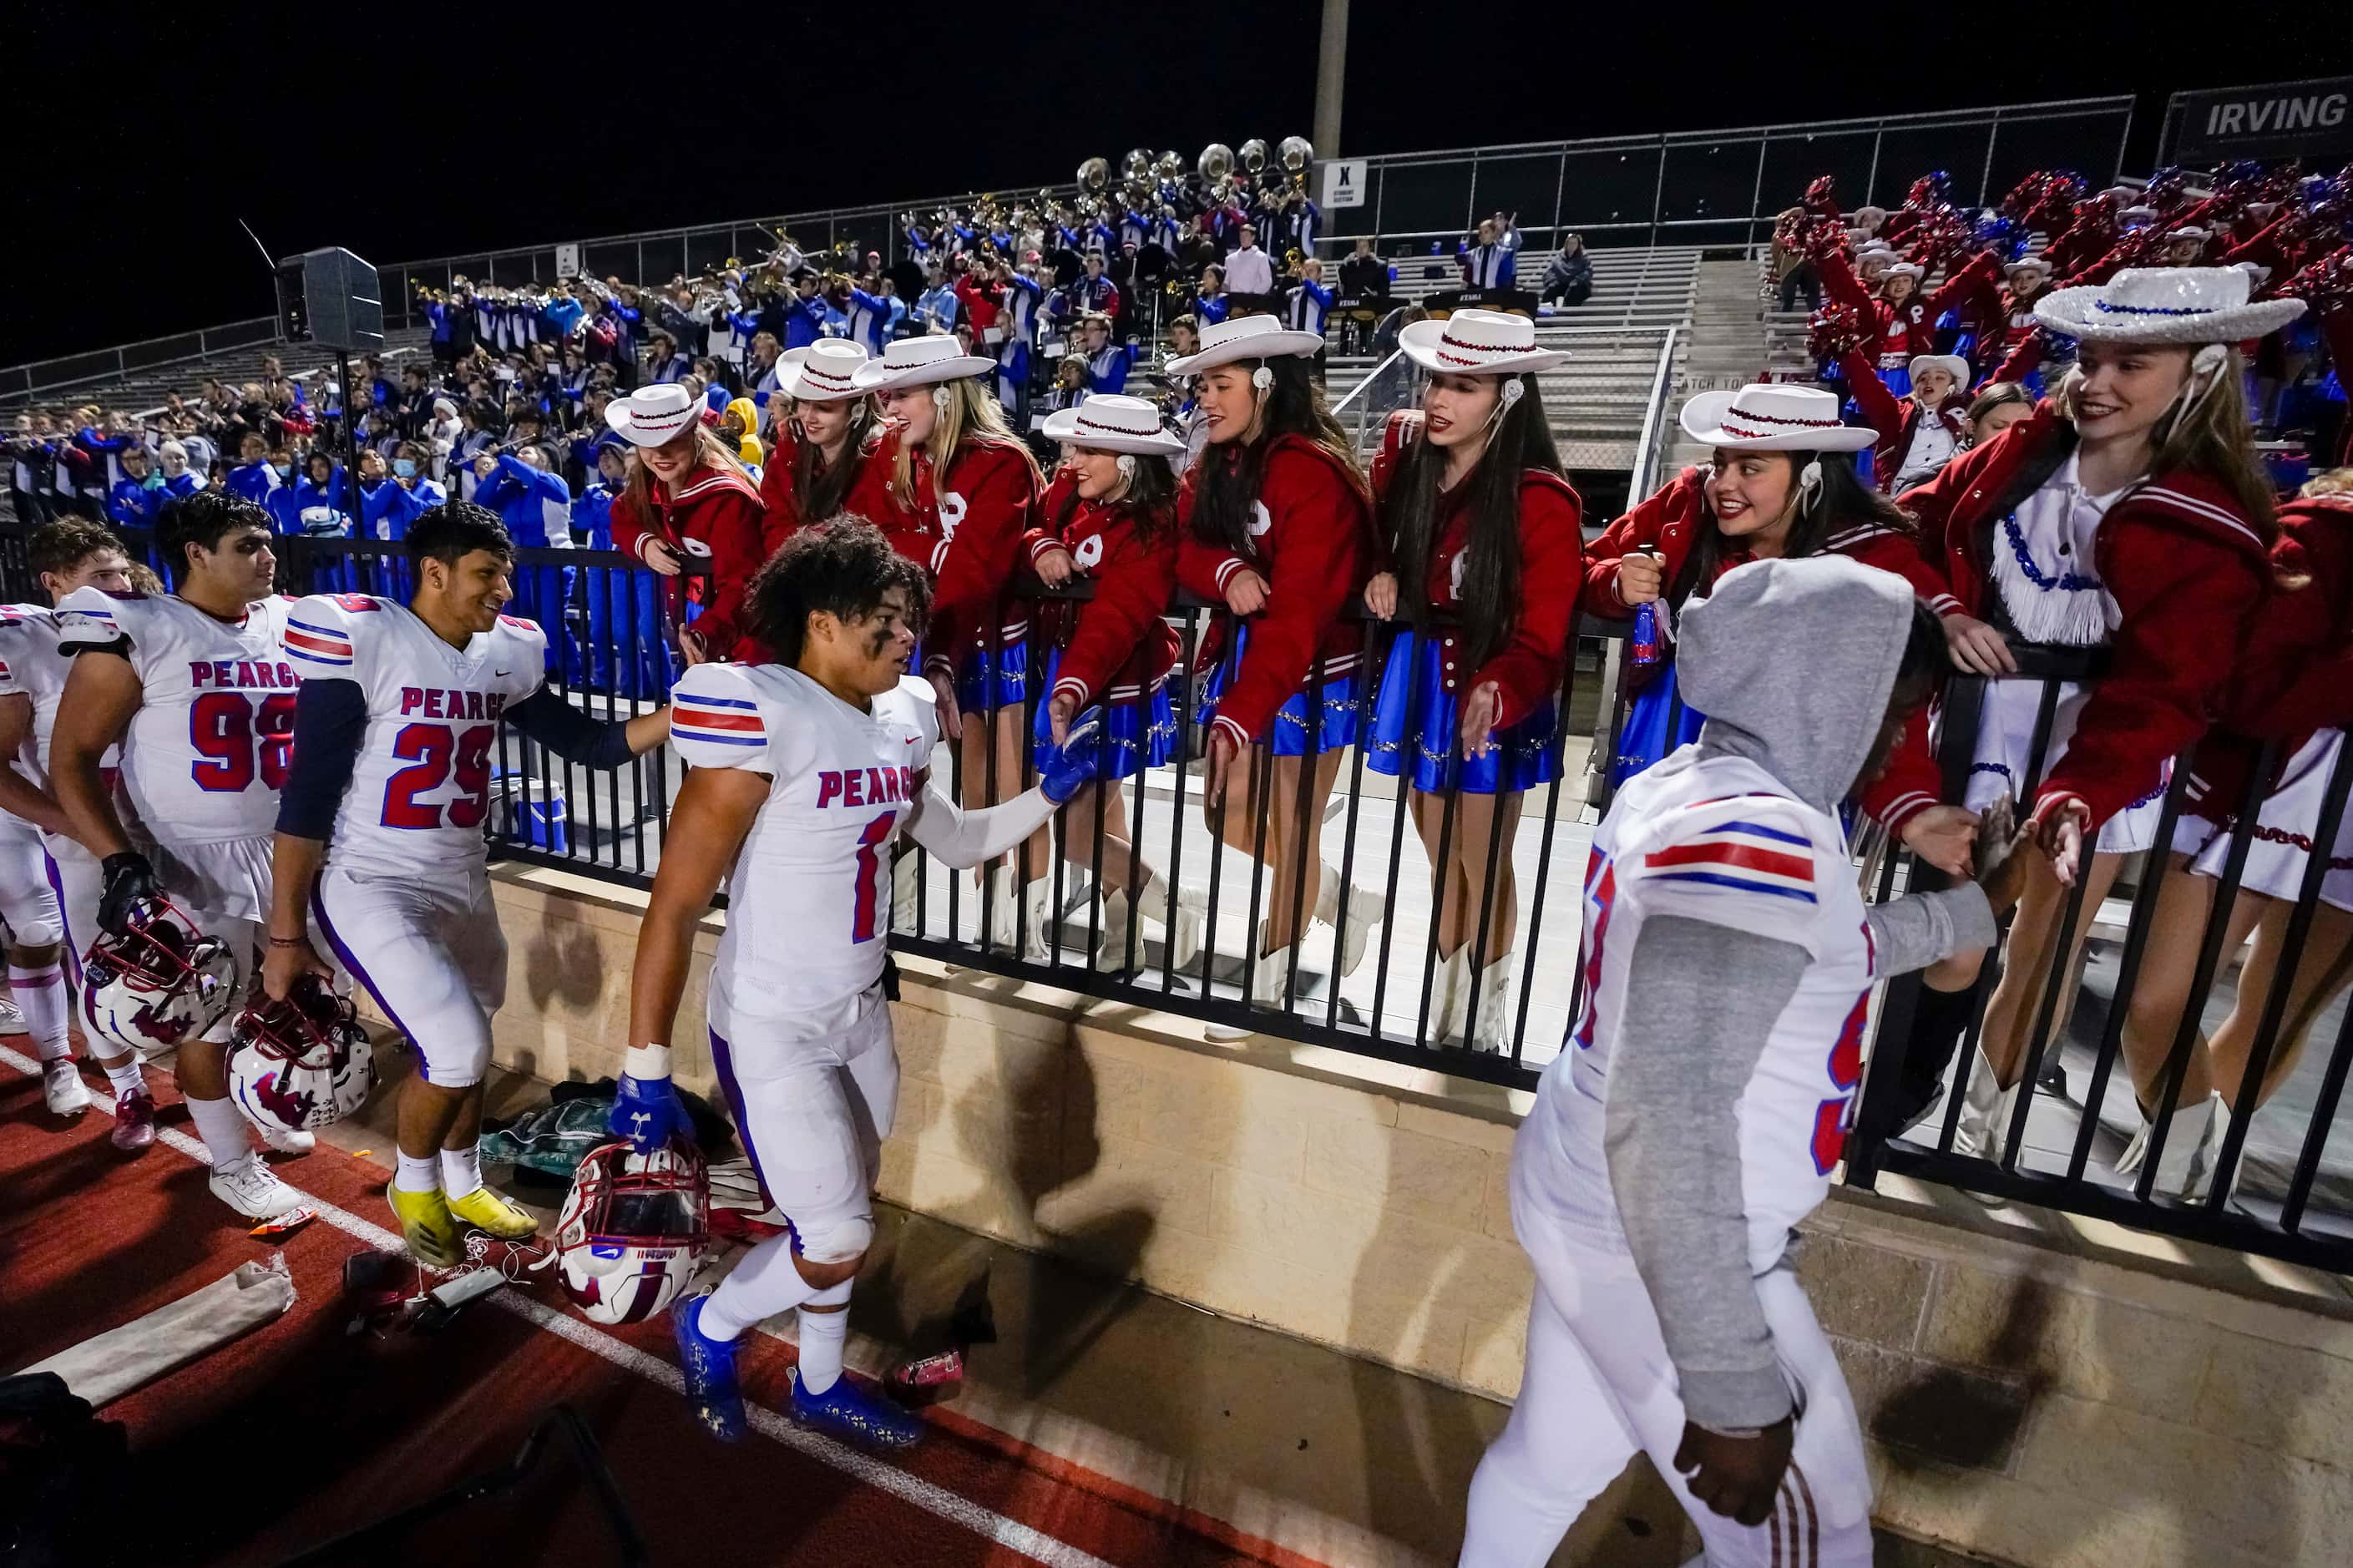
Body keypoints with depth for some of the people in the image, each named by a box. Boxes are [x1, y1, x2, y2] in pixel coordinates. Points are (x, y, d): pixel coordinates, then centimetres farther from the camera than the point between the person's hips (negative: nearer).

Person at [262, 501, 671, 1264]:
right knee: (457, 1051, -12)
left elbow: (590, 745, 7)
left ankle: (464, 1187, 43)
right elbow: (307, 797, -14)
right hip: (370, 886, -6)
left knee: (468, 1050, 18)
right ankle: (413, 1185, 20)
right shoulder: (360, 638, -16)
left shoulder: (508, 654, 1)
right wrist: (286, 935, -12)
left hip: (463, 882, 6)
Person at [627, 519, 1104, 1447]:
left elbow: (958, 842, 15)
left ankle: (820, 1387, 45)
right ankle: (710, 1328, 31)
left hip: (862, 1015, 7)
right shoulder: (763, 717, -21)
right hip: (771, 1029, -7)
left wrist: (1051, 792, 4)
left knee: (846, 1220, 19)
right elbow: (675, 906, -21)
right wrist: (646, 1071, -19)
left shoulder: (899, 722, 1)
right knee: (838, 1241, -1)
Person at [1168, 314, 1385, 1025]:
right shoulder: (1216, 464, 7)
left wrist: (1239, 717, -38)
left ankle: (1267, 982, 24)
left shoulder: (1314, 473, -21)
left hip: (1311, 671, -8)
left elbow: (1298, 613, -30)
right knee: (1225, 809, 11)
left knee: (1293, 824, 5)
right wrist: (1227, 573, -25)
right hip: (1240, 656, 8)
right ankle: (1344, 902, 34)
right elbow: (1185, 547, -2)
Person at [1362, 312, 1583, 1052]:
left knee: (1484, 866, 10)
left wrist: (1497, 694, -44)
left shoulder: (1540, 500, -22)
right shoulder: (1405, 451, -5)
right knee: (1441, 861, 18)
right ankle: (1445, 1011, 38)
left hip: (1492, 693, -5)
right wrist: (1381, 576, -7)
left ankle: (1485, 1018, 34)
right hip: (1417, 677, 5)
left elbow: (1543, 638, -24)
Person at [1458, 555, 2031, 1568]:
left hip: (1587, 1202, 8)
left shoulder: (1687, 790, 4)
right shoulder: (1757, 840, -27)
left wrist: (1973, 909, 29)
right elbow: (1668, 1125, -31)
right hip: (1663, 1245, -8)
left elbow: (1817, 952, 22)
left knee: (1553, 1456, 26)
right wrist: (1733, 1393, -23)